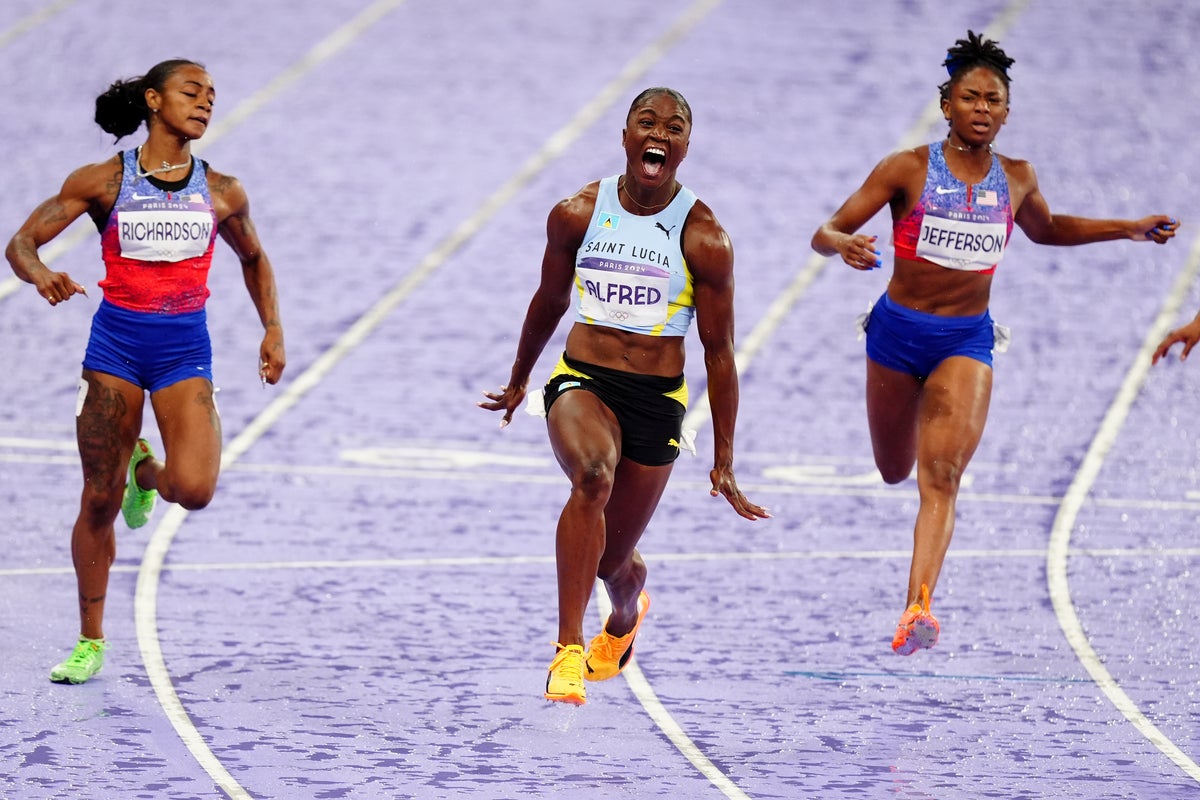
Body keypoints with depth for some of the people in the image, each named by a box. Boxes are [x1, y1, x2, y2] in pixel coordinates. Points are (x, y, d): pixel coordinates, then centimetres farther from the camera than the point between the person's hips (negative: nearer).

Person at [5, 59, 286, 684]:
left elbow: (253, 258, 24)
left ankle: (145, 470, 19)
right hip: (117, 339, -1)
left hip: (185, 349, 1)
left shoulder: (221, 193, 5)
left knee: (194, 489, -20)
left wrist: (272, 330, 13)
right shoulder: (102, 182, -2)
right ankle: (90, 642, 15)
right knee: (98, 501, 0)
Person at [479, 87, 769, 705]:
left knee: (613, 562, 8)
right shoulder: (576, 215, -2)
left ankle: (625, 618, 50)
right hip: (581, 380, 0)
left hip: (657, 400, 0)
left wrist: (723, 461, 0)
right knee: (593, 474, -34)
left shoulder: (704, 240, -7)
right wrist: (517, 381, 29)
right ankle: (569, 650, -31)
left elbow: (718, 350, -1)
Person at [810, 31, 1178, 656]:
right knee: (895, 471, 15)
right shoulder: (908, 170, -9)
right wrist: (845, 245, -34)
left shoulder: (1016, 179, 2)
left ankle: (918, 606, -29)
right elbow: (825, 234, -10)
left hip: (967, 340, 0)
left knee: (940, 475, -18)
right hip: (898, 331, 0)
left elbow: (1046, 229, 24)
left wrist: (1128, 229, 16)